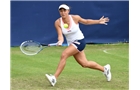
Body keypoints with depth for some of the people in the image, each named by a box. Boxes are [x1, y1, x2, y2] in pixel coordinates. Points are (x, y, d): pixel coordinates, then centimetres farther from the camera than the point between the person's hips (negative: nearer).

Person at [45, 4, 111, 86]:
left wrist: (99, 21, 6)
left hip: (80, 41, -5)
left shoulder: (75, 18, -16)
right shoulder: (58, 23, -10)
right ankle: (104, 69, 35)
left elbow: (86, 21, 4)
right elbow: (60, 35, -16)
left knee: (64, 55, -25)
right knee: (85, 64, 11)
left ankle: (54, 78, -25)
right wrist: (60, 41, -39)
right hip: (71, 44, 5)